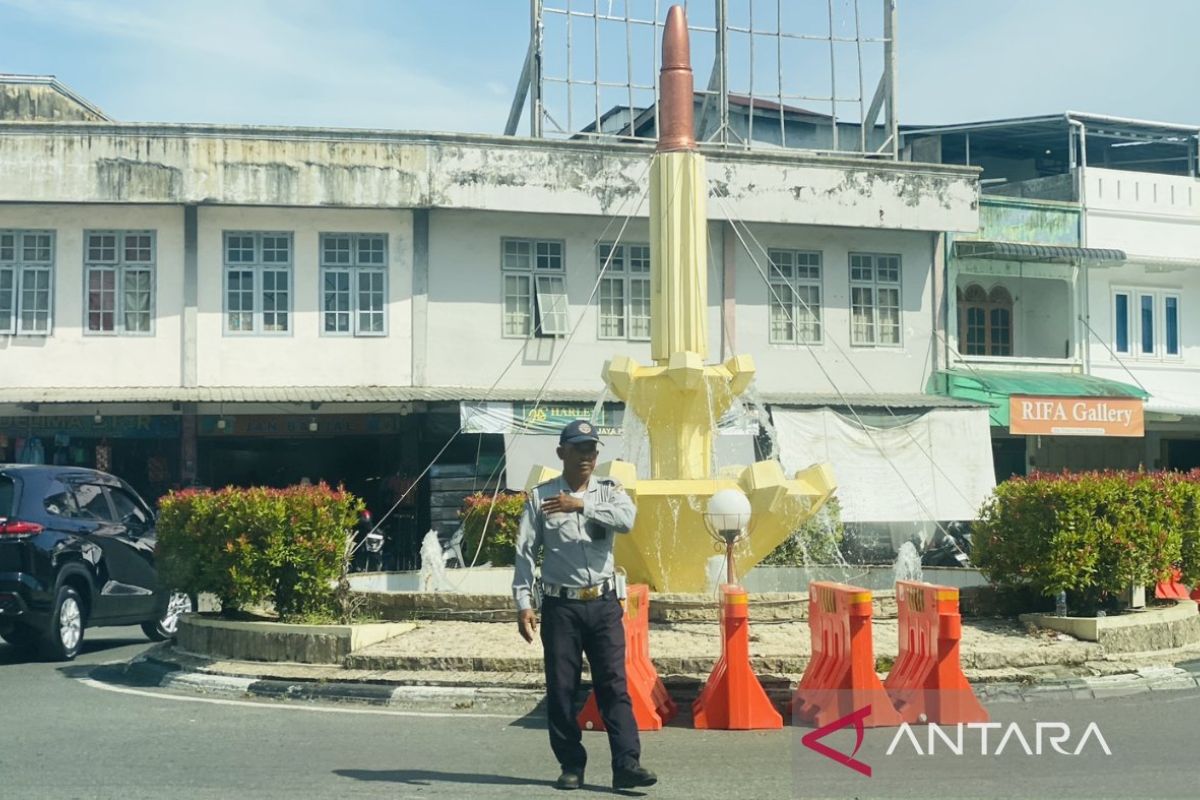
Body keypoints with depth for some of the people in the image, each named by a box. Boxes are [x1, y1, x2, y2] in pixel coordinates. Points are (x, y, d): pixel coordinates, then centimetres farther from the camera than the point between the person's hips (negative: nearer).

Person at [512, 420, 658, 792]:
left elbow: (627, 518, -15)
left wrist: (582, 504, -24)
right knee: (561, 689, 3)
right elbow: (525, 552, 0)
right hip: (561, 605, -1)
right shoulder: (541, 497, 2)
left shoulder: (609, 490, 7)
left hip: (603, 603, 1)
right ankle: (571, 766, 13)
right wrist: (523, 602, -6)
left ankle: (627, 764, -5)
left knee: (614, 685, -3)